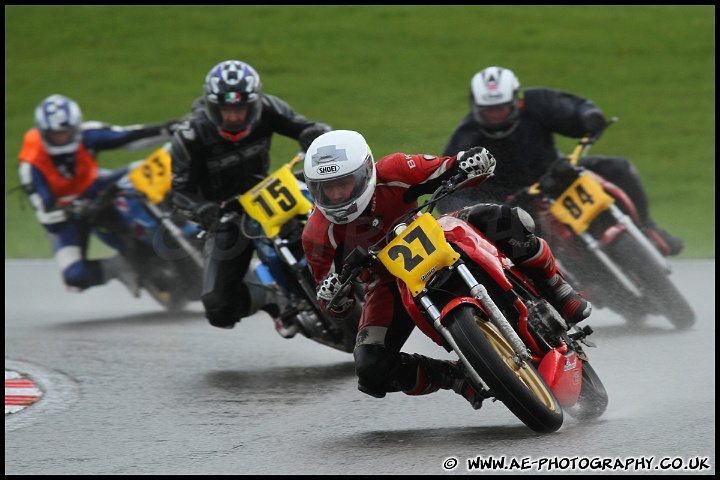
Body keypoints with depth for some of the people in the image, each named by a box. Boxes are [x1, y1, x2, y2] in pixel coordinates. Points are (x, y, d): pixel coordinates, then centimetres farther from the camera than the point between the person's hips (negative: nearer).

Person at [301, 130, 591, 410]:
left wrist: (474, 162, -41)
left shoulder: (391, 172, -25)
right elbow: (337, 309, -13)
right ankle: (456, 377, -3)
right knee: (370, 369, -25)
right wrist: (331, 293, -38)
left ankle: (558, 294, -4)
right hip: (387, 281, 0)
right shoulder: (319, 235, -22)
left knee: (510, 220, -27)